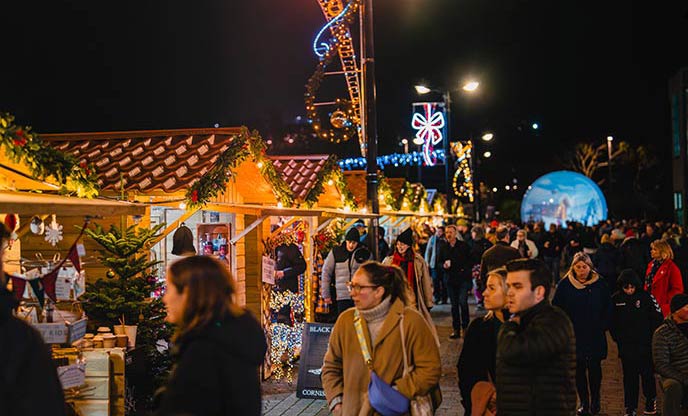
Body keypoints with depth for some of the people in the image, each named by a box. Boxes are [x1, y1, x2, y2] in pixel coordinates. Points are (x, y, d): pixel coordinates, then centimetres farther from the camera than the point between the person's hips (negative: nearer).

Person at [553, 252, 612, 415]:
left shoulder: (600, 284, -2)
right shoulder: (564, 285, -3)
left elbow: (608, 309, 6)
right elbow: (556, 309, 3)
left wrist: (602, 327, -2)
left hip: (595, 336, 0)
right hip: (574, 336, 0)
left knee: (594, 368, 5)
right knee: (579, 369, 7)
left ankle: (595, 400, 23)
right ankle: (584, 402, 19)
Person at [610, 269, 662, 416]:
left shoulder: (646, 297, -8)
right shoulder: (615, 299, -2)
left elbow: (658, 318, -2)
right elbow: (611, 321, 8)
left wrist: (650, 336, -2)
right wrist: (617, 338, 3)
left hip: (645, 345, -2)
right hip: (625, 346, 2)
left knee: (647, 374, 8)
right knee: (629, 377, 6)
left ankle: (651, 400, 31)